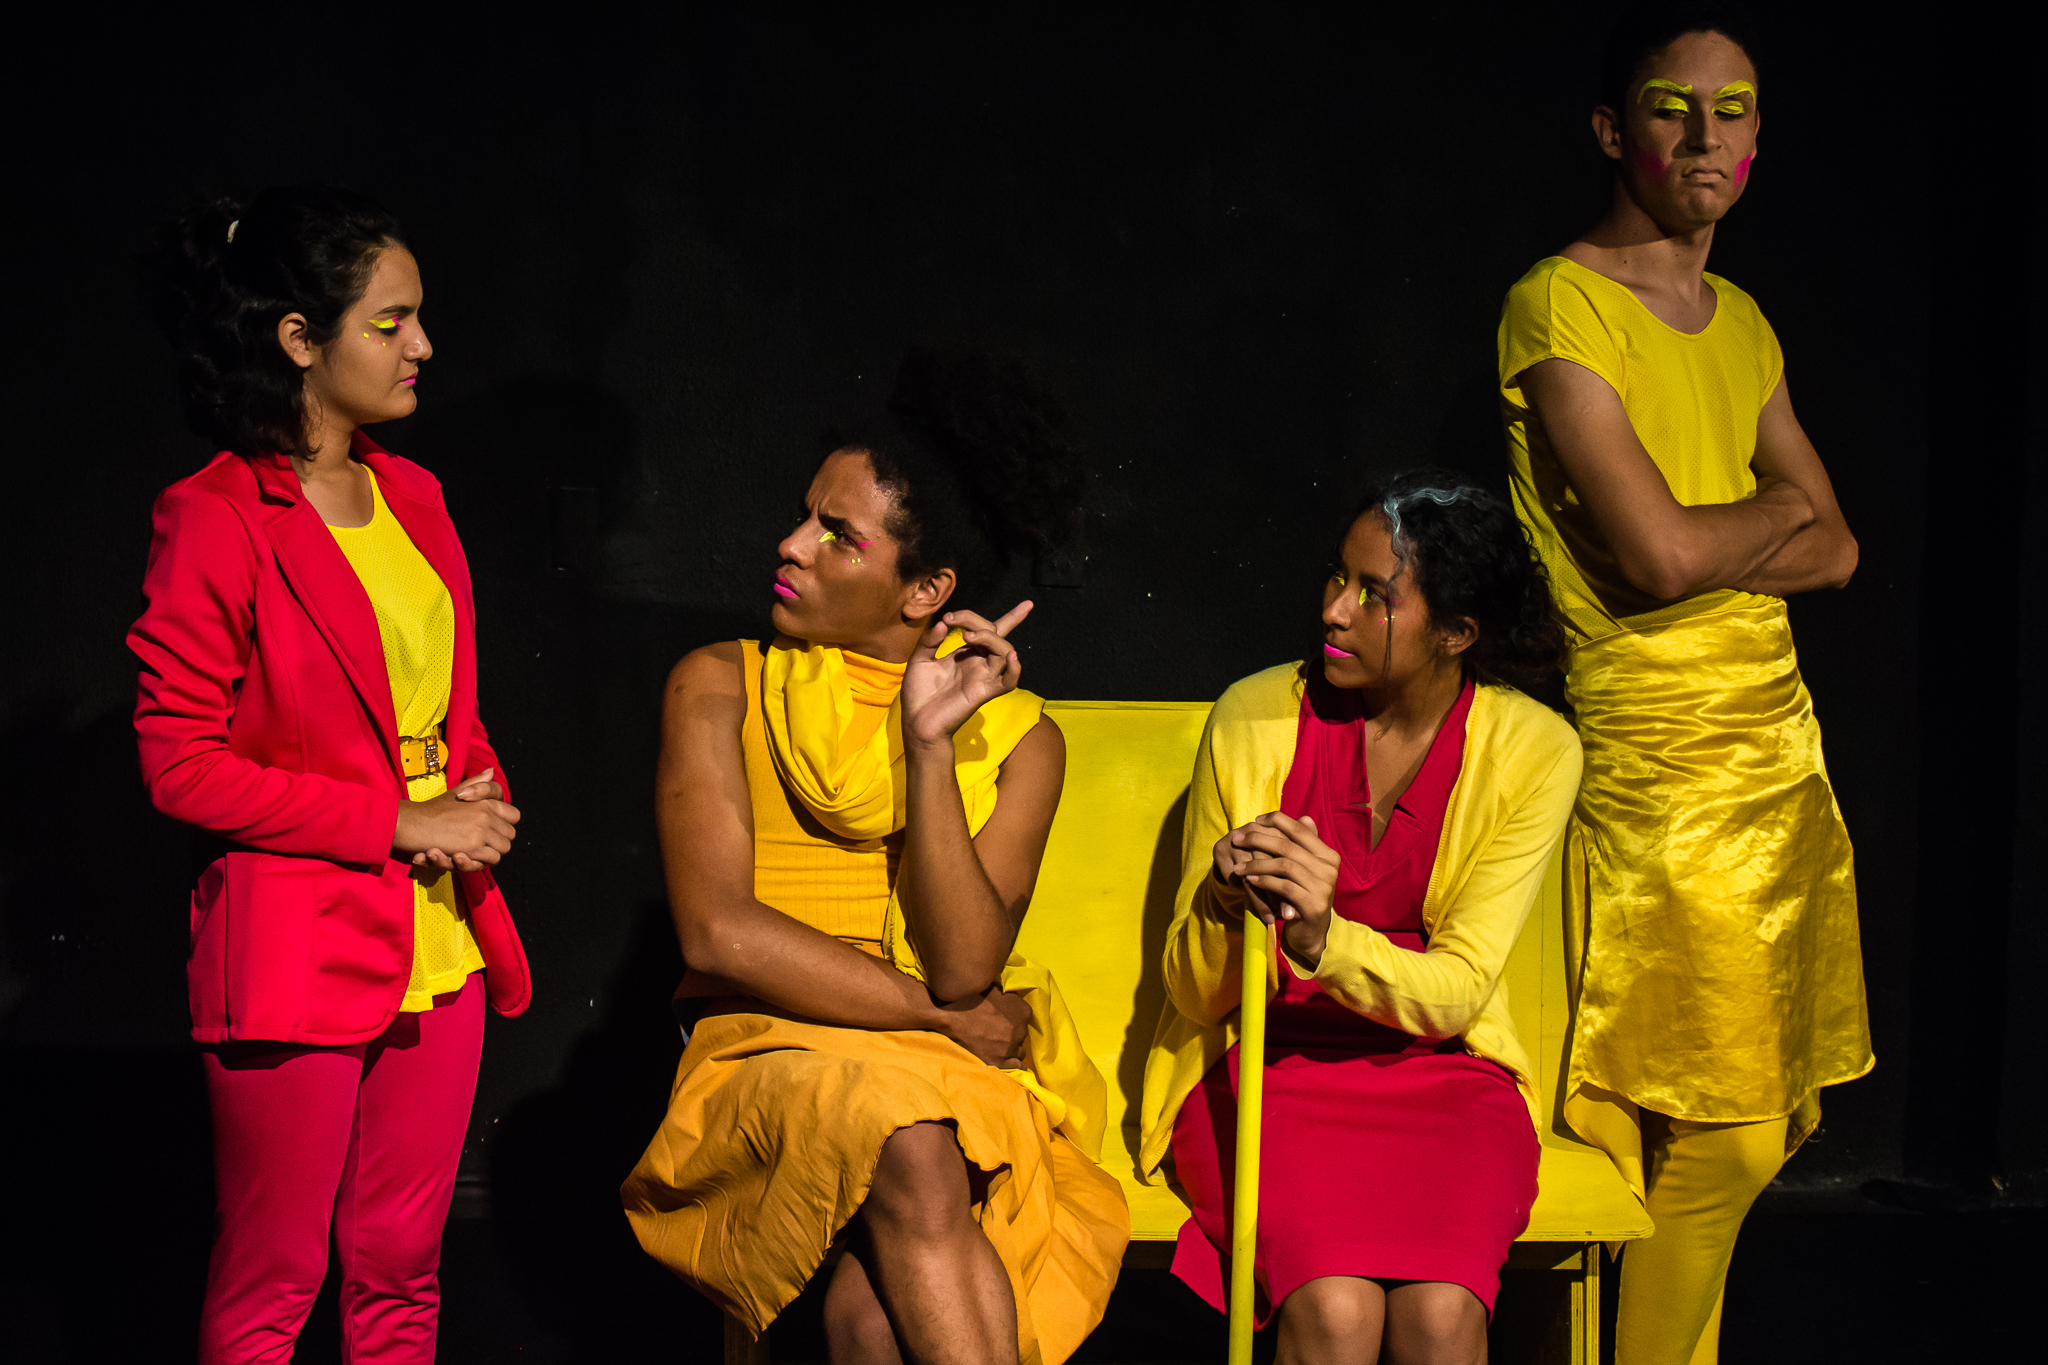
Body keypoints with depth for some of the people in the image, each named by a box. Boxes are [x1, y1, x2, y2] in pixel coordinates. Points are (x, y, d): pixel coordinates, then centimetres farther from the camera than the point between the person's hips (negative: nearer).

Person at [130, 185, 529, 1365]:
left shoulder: (413, 496, 11)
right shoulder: (215, 523, -11)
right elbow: (181, 763, -13)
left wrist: (478, 798, 1)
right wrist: (394, 822, -15)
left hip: (438, 935, 7)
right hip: (294, 945, -7)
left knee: (402, 1267, 13)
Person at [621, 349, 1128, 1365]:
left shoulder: (1017, 737, 6)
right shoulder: (720, 689, 4)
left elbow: (964, 970, -9)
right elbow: (718, 935, -8)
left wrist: (930, 747, -14)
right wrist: (940, 1017, -7)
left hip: (964, 1087, 1)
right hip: (767, 1062, 0)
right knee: (908, 1153, -36)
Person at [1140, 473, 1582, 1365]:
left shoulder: (1531, 750, -6)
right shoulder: (1256, 716, -6)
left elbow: (1456, 989, -11)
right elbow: (1194, 992, -3)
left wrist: (1322, 938, -30)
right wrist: (1225, 905, -27)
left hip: (1440, 1073, 1)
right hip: (1262, 1065, 0)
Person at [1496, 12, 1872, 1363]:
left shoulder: (1744, 324, 16)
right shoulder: (1561, 306, -9)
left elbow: (1836, 553, 11)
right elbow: (1659, 555, -18)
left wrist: (1711, 545, -8)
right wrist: (1777, 507, 1)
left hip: (1781, 744, 8)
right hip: (1662, 758, -8)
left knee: (1765, 1119, 9)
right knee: (1723, 1137, -6)